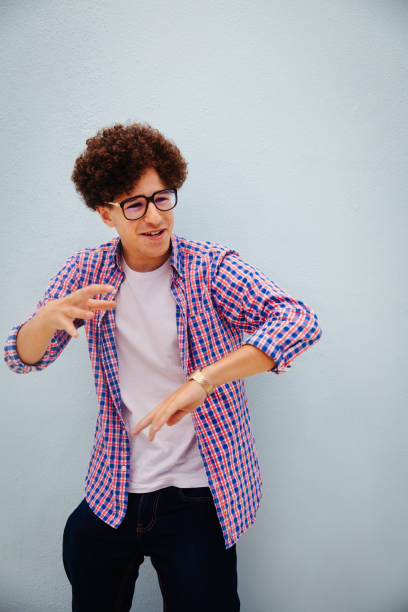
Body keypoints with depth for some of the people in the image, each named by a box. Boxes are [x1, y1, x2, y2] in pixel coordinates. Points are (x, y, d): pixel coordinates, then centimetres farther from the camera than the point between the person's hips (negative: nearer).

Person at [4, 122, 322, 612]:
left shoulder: (212, 269, -12)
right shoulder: (86, 272, -2)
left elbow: (300, 321, -25)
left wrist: (201, 381, -34)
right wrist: (50, 316, -27)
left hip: (199, 496, -3)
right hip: (111, 495, 3)